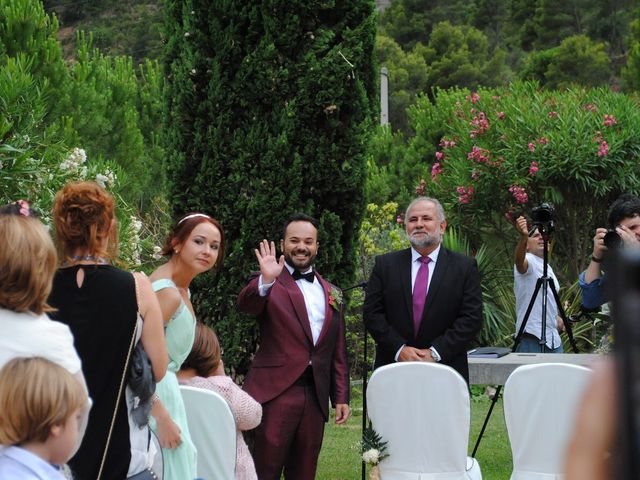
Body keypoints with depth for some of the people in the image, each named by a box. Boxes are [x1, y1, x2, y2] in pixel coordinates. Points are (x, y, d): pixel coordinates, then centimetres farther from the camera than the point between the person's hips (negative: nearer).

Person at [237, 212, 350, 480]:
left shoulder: (331, 293, 16)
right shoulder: (270, 284, 1)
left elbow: (338, 352, 18)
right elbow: (245, 305, -21)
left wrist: (341, 397, 12)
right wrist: (265, 281, -39)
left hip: (316, 395, 5)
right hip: (276, 391, -5)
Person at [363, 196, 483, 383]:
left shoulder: (465, 267, 4)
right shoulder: (385, 264, 9)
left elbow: (472, 318, -3)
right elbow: (372, 313, 3)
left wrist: (435, 352, -11)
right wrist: (399, 349, -10)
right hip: (393, 366, 1)